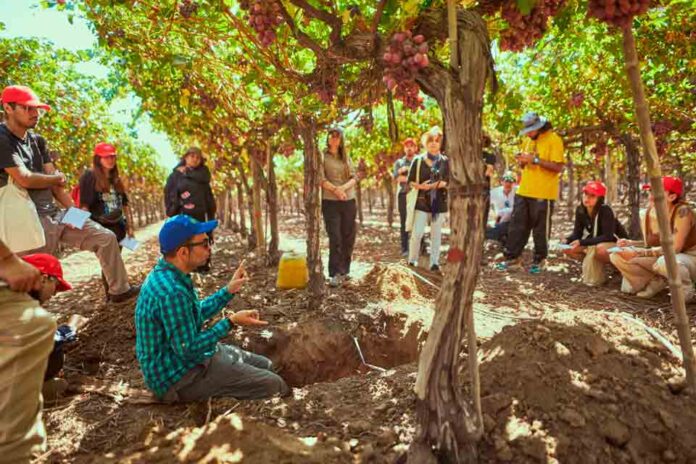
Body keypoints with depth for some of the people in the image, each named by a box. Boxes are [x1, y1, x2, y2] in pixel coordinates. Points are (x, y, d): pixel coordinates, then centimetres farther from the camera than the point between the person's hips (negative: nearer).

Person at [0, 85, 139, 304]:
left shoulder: (37, 141, 14)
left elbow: (55, 182, 10)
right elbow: (25, 179, -20)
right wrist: (58, 178, -1)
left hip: (56, 214, 8)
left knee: (106, 238, 6)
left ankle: (119, 290, 15)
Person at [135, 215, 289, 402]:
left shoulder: (168, 274, 1)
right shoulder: (172, 292, -31)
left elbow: (195, 314, 14)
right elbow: (188, 350, -26)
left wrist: (229, 290, 11)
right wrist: (231, 322, -20)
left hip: (184, 351, 10)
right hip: (179, 375, -10)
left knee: (265, 366, 15)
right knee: (275, 385, -12)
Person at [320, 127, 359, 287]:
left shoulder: (346, 157, 14)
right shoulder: (322, 156, 1)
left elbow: (354, 177, 4)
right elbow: (320, 179, -10)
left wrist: (344, 187, -14)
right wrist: (335, 190, -21)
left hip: (349, 201, 5)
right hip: (330, 202, -4)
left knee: (348, 238, 6)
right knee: (335, 238, -7)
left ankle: (345, 270, 17)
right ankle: (335, 274, -1)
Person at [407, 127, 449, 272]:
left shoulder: (445, 161, 4)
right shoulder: (418, 160, 2)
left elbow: (448, 181, -3)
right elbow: (410, 180, 2)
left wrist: (432, 185, -17)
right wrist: (420, 186, -17)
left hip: (439, 202, 1)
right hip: (422, 201, -1)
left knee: (436, 234, 6)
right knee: (417, 233, -6)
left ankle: (435, 262, 15)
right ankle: (412, 260, 11)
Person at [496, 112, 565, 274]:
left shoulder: (554, 140, -9)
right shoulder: (527, 140, 13)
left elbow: (558, 167, -16)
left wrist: (535, 159, -21)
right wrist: (521, 161, -1)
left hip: (543, 194, -6)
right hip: (523, 191, 7)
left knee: (540, 229, 3)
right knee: (516, 226, 6)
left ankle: (539, 261, 16)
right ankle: (512, 258, 13)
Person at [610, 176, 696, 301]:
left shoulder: (682, 211, -24)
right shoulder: (646, 214, -5)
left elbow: (674, 247, -28)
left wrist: (639, 253, -30)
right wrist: (630, 243, -12)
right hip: (661, 257, 6)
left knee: (665, 262, -42)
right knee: (617, 256, -10)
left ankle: (685, 289, -8)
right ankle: (657, 282, 7)